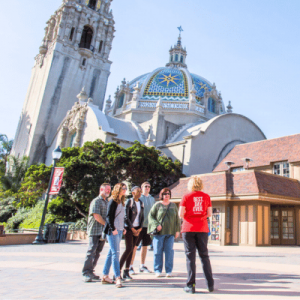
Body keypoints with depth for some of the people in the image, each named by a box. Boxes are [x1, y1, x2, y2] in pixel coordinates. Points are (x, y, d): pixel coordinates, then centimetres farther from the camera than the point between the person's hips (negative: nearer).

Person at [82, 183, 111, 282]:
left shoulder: (107, 202, 17)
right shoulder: (96, 201, -8)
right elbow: (96, 216, -16)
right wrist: (106, 224, -11)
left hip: (103, 231, 8)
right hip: (95, 230, -7)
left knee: (97, 252, 10)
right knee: (91, 251, -5)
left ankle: (90, 272, 18)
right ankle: (86, 273, 2)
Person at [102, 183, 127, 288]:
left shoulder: (121, 202, 16)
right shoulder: (113, 201, -9)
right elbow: (108, 216, -14)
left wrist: (123, 228, 13)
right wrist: (113, 228, -18)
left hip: (119, 231, 8)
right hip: (112, 231, -8)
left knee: (111, 253, 12)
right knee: (115, 253, -9)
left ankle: (105, 276, 20)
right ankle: (117, 278, -7)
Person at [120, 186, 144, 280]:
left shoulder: (141, 203, 11)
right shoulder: (129, 202, -7)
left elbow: (142, 217, 13)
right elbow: (126, 217, -10)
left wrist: (140, 228, 1)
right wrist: (132, 229, -11)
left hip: (137, 229, 6)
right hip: (129, 228, -5)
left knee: (132, 249, 6)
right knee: (129, 249, -12)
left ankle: (126, 272, 13)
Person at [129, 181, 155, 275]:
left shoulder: (152, 199, 13)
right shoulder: (138, 198, -3)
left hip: (148, 225, 5)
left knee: (145, 246, 11)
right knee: (134, 246, -1)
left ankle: (142, 266, 22)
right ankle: (130, 266, 8)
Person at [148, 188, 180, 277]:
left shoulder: (173, 205, 13)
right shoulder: (157, 205, 3)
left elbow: (177, 219, 16)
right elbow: (150, 216, 2)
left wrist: (177, 230, 9)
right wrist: (156, 225, -10)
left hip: (170, 232, 2)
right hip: (159, 232, -2)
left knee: (169, 251, 2)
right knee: (158, 251, 1)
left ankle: (169, 271, 12)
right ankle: (158, 270, 13)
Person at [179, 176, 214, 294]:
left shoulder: (186, 197, -3)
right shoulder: (206, 196, 4)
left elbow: (181, 214, -7)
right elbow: (209, 214, 5)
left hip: (188, 229, -2)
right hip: (202, 229, 2)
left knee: (190, 256, 3)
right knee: (204, 256, 13)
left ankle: (191, 286, 5)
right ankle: (210, 284, 16)